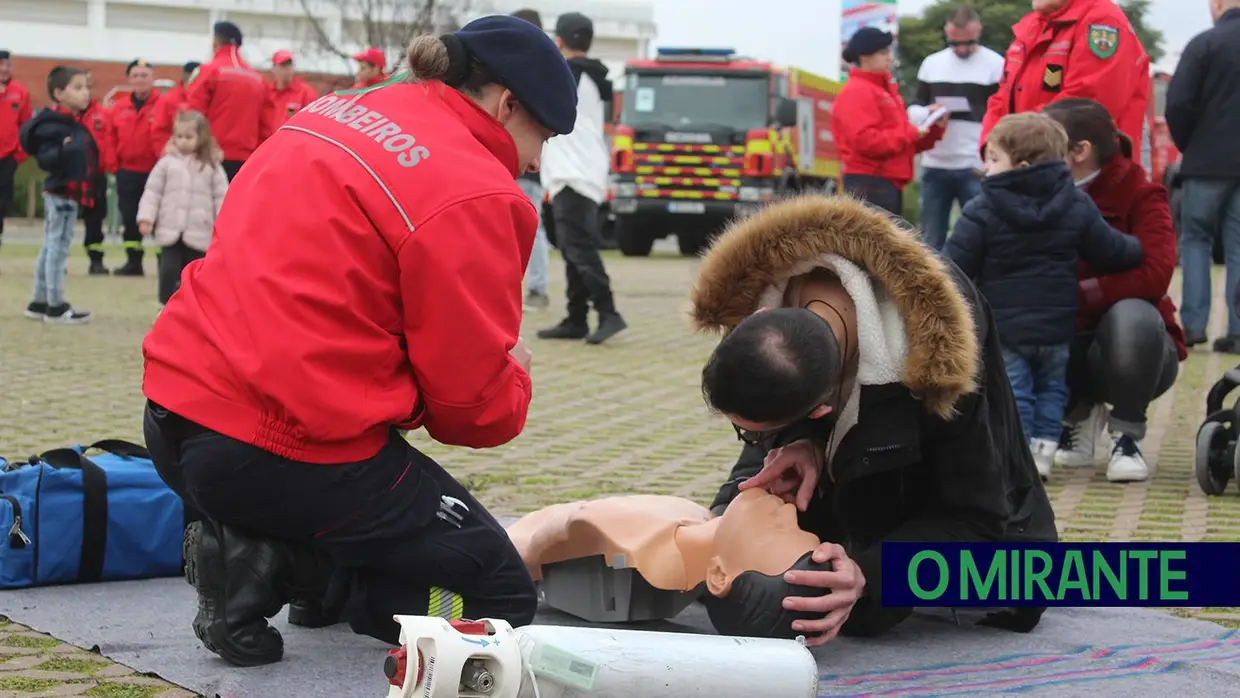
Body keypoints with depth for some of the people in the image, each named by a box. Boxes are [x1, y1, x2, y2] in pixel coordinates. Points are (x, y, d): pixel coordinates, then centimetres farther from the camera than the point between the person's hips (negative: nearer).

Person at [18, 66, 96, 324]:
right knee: (58, 246, -5)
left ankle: (39, 302, 21)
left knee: (51, 247, 14)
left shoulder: (76, 123, 13)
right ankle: (55, 306, 0)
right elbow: (44, 159, -22)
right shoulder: (52, 125, -15)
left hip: (68, 192, 10)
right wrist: (63, 150, -37)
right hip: (61, 192, -10)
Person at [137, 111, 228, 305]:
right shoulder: (166, 163, 4)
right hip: (170, 231, 1)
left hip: (199, 233, 0)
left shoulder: (212, 167, 1)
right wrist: (146, 218, -4)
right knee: (168, 271, -5)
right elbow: (152, 192, 5)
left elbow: (221, 197, 1)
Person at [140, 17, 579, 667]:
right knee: (501, 597, 7)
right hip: (288, 452, -9)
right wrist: (512, 381, 16)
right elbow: (473, 404, -8)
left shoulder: (327, 114, 13)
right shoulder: (472, 195, -11)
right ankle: (275, 564, -7)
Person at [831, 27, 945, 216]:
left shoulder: (884, 89, 22)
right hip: (869, 185, -11)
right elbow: (866, 141, -24)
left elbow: (900, 139, 23)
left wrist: (933, 129, 6)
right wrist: (911, 134, -16)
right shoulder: (856, 92, -11)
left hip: (890, 184, 11)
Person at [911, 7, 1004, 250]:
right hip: (934, 166, 4)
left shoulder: (996, 65, 0)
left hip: (977, 168, -4)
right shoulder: (931, 63, 13)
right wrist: (927, 113, -5)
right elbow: (916, 106, 19)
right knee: (931, 240, 7)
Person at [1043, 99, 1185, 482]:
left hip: (1133, 351, -3)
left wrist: (1075, 294, -32)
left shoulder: (1140, 194, -12)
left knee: (1132, 315, -37)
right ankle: (1077, 416, 5)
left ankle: (1127, 435, -13)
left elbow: (1154, 274, -29)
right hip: (1064, 344, 4)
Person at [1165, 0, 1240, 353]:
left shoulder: (1205, 43, -9)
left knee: (1195, 238, 11)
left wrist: (1187, 145, 5)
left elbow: (1178, 104, -13)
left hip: (1209, 160, -3)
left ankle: (1193, 324, 2)